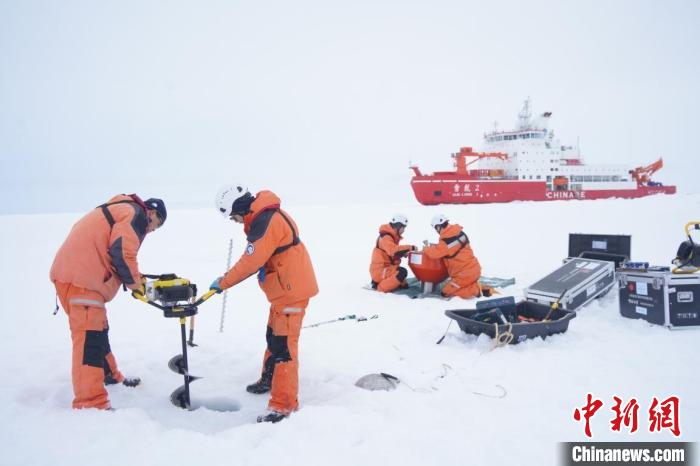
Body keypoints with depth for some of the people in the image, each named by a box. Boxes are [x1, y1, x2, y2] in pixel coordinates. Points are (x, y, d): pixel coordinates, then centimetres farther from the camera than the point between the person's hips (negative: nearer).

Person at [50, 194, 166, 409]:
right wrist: (133, 279, -2)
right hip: (81, 277, -10)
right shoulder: (137, 214, -4)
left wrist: (133, 277, 16)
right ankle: (91, 404, -16)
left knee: (98, 329, 23)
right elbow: (122, 251, -18)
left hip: (75, 272, 10)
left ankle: (108, 376, 39)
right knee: (90, 335, -14)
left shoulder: (120, 210, 27)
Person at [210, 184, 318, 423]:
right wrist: (229, 277, 9)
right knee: (273, 337, 24)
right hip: (284, 288, 11)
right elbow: (256, 259, 16)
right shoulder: (264, 217, 10)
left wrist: (223, 282, -8)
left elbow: (250, 262, -21)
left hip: (291, 289, -11)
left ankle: (283, 405, -2)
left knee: (283, 346, -8)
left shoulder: (265, 222, -23)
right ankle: (269, 379, 42)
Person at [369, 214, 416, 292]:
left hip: (385, 267, 10)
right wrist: (410, 247, -30)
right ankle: (380, 288, -20)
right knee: (402, 272, -28)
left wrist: (403, 253, 3)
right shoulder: (386, 237, -19)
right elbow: (393, 250, -36)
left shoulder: (391, 236, 14)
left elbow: (392, 251, 23)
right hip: (380, 270, -10)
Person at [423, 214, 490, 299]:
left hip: (466, 274, -9)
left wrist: (426, 249, 3)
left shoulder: (447, 240, -22)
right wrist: (435, 246, 10)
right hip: (474, 269, 9)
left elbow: (435, 253, -17)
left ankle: (476, 291, -8)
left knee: (446, 292, -1)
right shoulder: (459, 233, 5)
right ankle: (480, 288, 9)